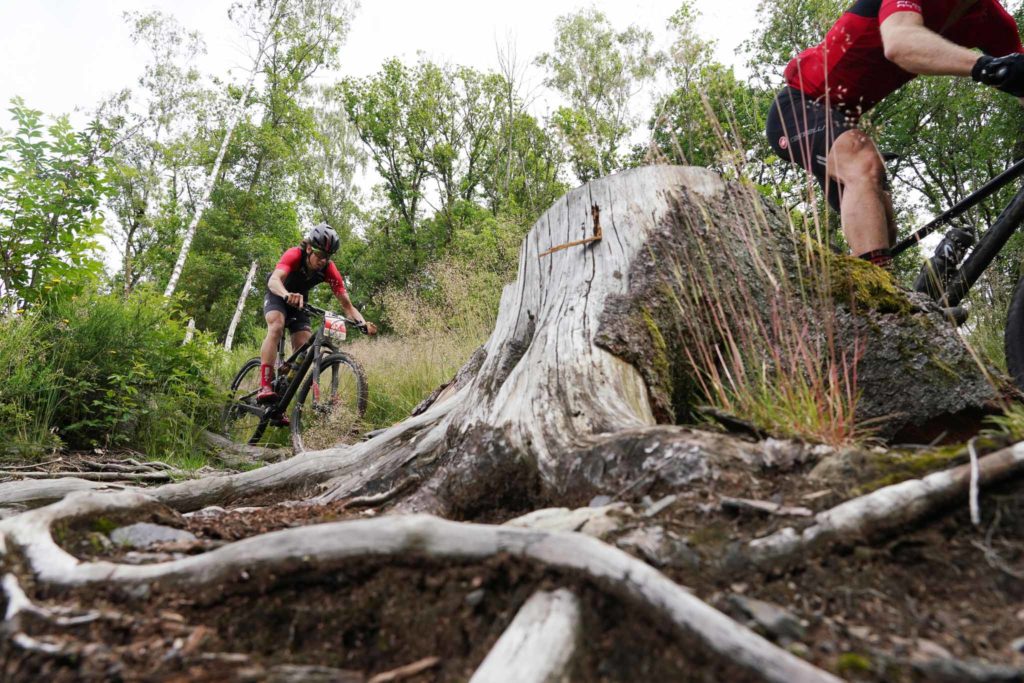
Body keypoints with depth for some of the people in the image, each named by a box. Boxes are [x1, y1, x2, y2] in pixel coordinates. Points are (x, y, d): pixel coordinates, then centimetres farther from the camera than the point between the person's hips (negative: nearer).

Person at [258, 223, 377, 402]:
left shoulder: (329, 270, -24)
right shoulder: (294, 255, -32)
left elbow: (347, 304, -25)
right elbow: (274, 280, -50)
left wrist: (364, 323, -44)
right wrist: (287, 295, -72)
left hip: (300, 302, 4)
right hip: (277, 296, -4)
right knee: (276, 327, -33)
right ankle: (265, 387, -38)